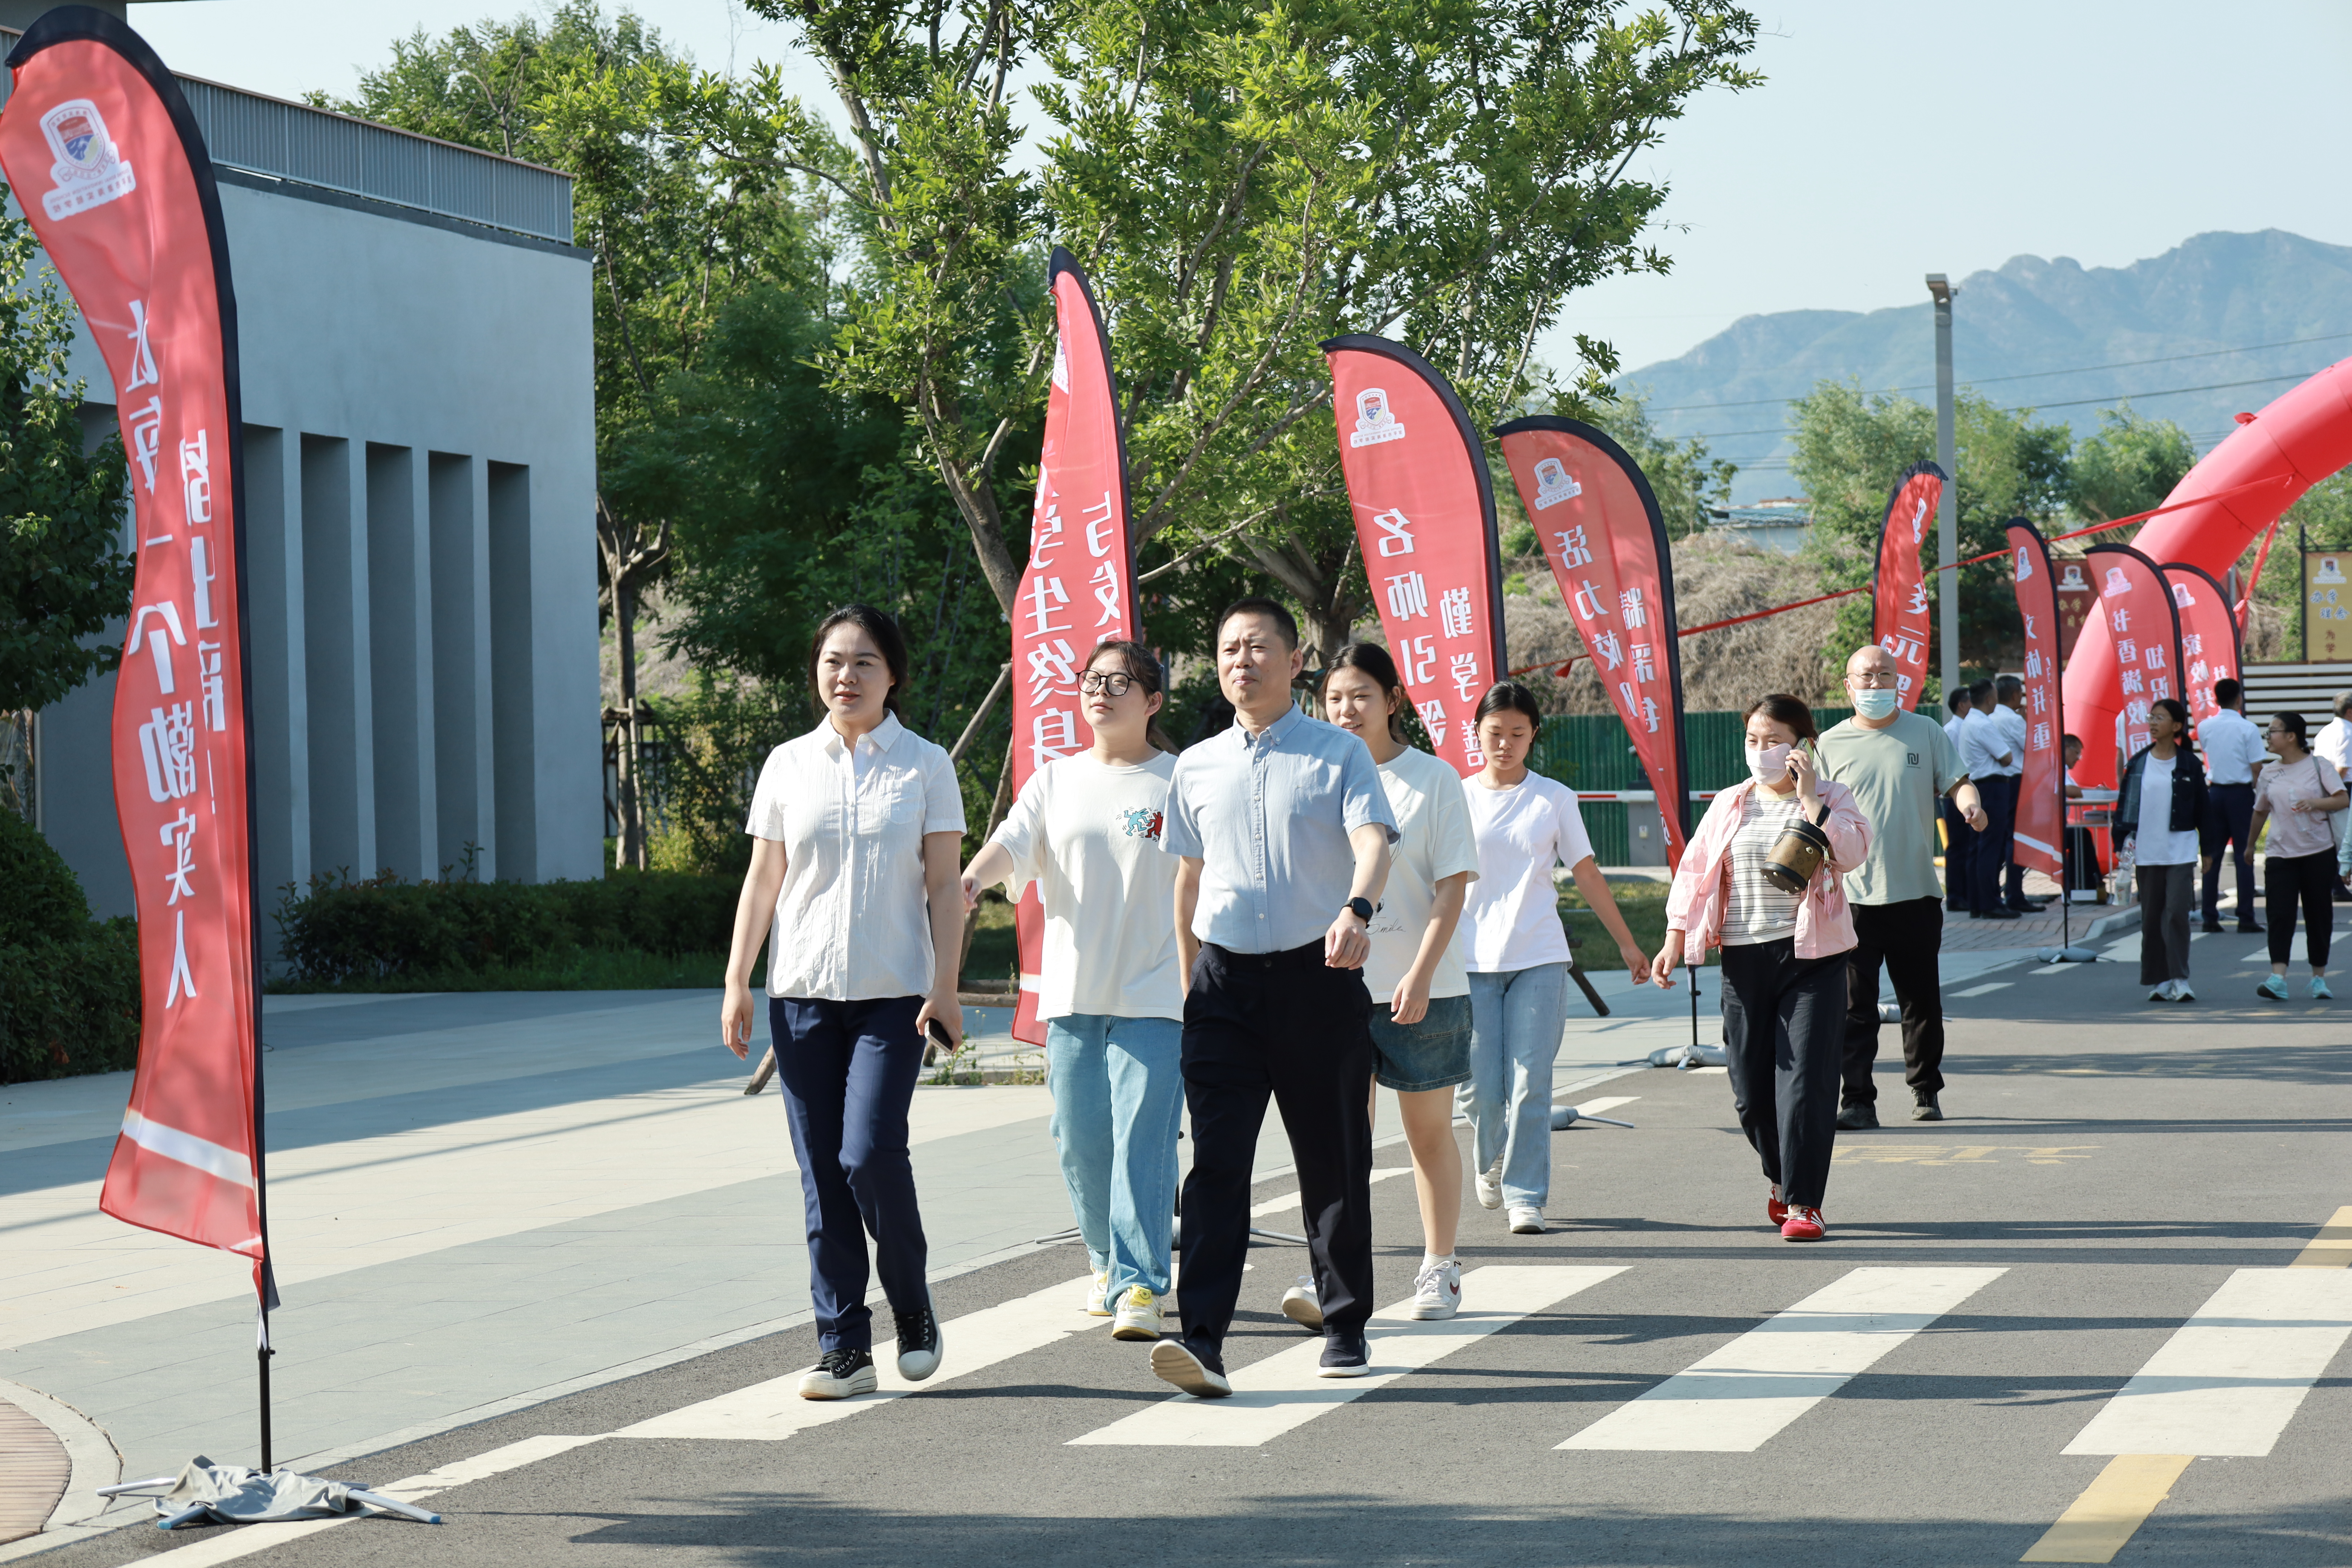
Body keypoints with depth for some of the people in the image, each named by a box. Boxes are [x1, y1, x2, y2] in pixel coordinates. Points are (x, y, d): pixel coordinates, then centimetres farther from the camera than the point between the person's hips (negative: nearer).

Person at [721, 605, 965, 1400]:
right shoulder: (788, 766, 9)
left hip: (892, 993, -3)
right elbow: (762, 881, 11)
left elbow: (944, 887, 2)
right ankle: (844, 1344, 5)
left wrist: (944, 988, -7)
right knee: (821, 1172, 1)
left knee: (870, 1153, -15)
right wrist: (736, 984, 6)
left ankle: (913, 1308, 8)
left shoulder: (925, 766, 3)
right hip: (802, 992, 3)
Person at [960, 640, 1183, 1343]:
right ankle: (1108, 1263, 28)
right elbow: (1013, 843, -4)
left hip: (1155, 995, -4)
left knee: (1142, 1139, -11)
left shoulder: (1180, 782, 2)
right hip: (1072, 990, 4)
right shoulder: (1056, 782, 11)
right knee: (1080, 1141, 7)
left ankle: (1139, 1286, -11)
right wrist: (971, 877, -26)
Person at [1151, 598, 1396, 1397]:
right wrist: (1189, 979, 21)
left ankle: (1345, 1328, 21)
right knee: (1217, 1160, -10)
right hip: (1225, 979, 2)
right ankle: (1202, 1339, -17)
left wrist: (1357, 910, -35)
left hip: (1317, 974, -2)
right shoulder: (1196, 768, 13)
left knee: (1334, 1163, 7)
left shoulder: (1339, 754, 1)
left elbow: (1372, 838, -15)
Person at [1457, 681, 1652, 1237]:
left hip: (1538, 959, 0)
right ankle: (1490, 1164, 28)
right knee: (1479, 1088, -3)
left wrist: (1627, 942, 15)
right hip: (1471, 959, 0)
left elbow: (1587, 873, 13)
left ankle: (1525, 1196, 1)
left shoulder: (1554, 799, 7)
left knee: (1530, 1085, -7)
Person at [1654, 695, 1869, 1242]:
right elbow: (1695, 872, 15)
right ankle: (1782, 1178, 30)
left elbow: (1851, 852, -16)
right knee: (1750, 1087, 5)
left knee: (1805, 1080, -9)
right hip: (1745, 957, 3)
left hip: (1811, 955, -3)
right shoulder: (1730, 805, 12)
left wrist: (1810, 799, -16)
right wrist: (1675, 941, 9)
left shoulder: (1831, 798, 3)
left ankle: (1803, 1202, -6)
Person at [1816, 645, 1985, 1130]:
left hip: (1916, 892, 1)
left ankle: (1925, 1090, 24)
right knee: (1854, 1004, -7)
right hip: (1852, 894, -1)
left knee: (1922, 1001, 9)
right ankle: (1857, 1100, -5)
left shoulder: (1926, 732, 7)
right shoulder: (1831, 744, 6)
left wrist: (1969, 803, -17)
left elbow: (1956, 782, 6)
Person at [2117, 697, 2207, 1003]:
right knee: (2151, 917, 6)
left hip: (2180, 850, -3)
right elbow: (2125, 803, 9)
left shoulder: (2189, 764, 1)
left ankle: (2180, 980, -9)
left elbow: (2202, 808, 6)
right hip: (2146, 851, 3)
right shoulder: (2138, 764, 6)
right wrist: (2123, 841, 0)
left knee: (2177, 912, -12)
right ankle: (2159, 980, 13)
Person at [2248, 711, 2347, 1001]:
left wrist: (2315, 803, -24)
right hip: (2280, 854, 2)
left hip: (2319, 852, -2)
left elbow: (2342, 800, -8)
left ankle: (2319, 978, 17)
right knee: (2280, 916, -11)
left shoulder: (2318, 765, -1)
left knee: (2319, 916, 5)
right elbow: (2260, 812, 20)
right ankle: (2278, 979, -20)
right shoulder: (2269, 775, 9)